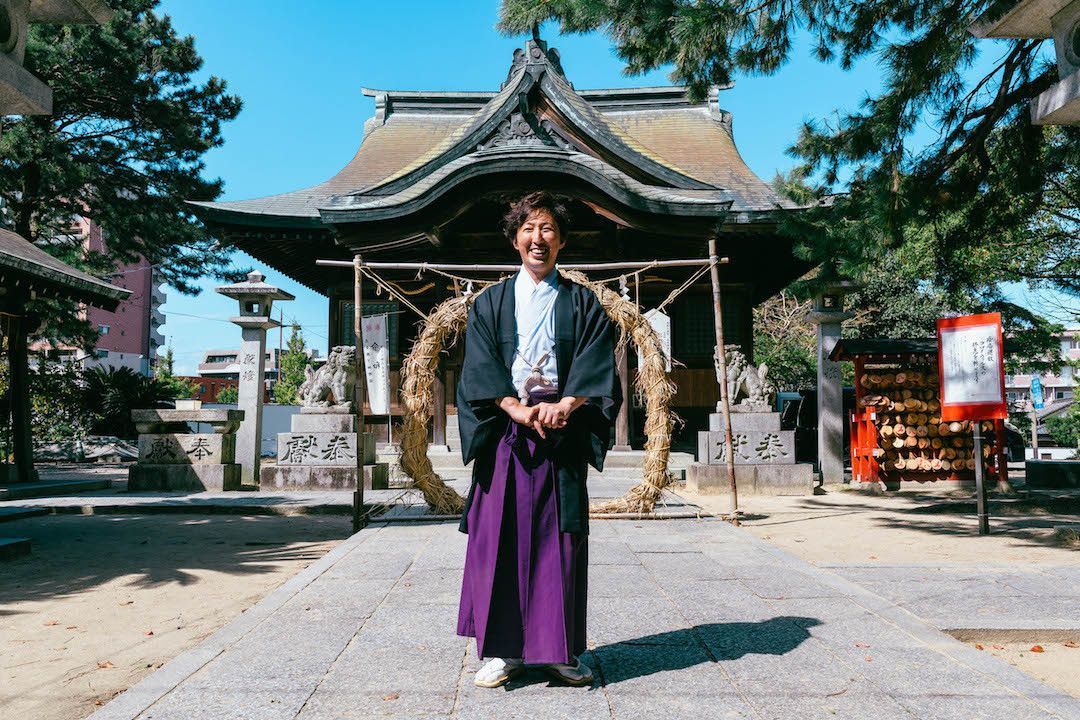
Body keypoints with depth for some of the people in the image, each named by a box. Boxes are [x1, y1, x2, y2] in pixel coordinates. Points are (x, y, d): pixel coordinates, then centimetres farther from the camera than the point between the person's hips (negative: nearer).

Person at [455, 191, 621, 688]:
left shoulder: (583, 304, 11)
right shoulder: (490, 303, 11)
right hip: (505, 436, 0)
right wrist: (518, 410, -15)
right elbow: (481, 370, 0)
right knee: (500, 539, 0)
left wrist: (564, 406, -19)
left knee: (560, 540, 3)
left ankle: (559, 650, 15)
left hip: (562, 437, 0)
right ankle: (502, 649, 10)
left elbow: (596, 367, -1)